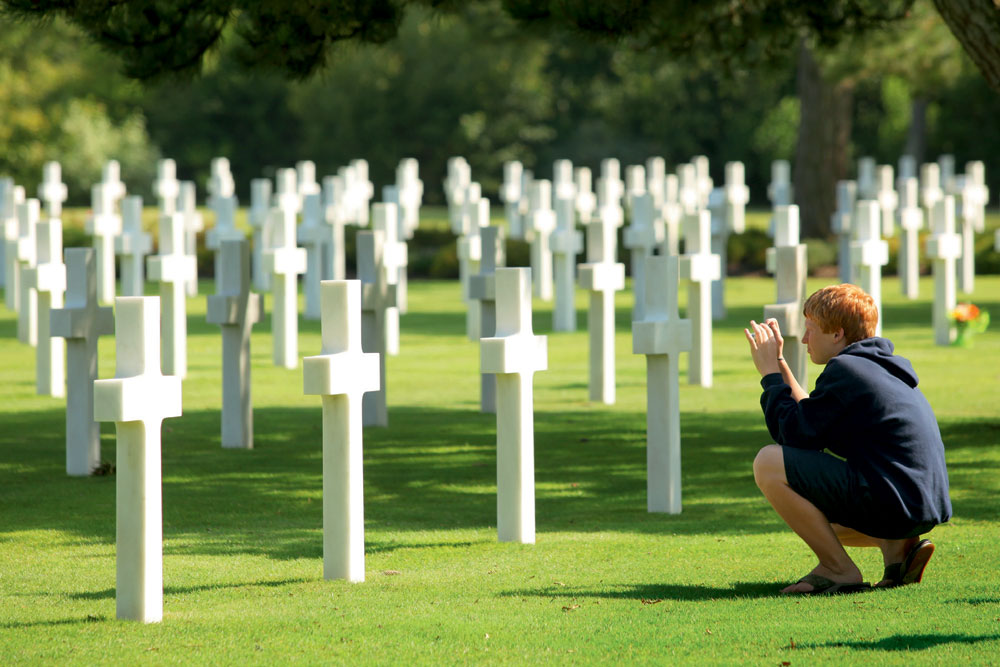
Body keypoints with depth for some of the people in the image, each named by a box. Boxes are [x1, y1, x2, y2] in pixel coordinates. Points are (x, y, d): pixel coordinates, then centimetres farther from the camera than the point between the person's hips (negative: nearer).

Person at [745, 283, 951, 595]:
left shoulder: (844, 369, -11)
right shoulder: (879, 367, 20)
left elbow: (794, 435, -11)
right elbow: (809, 420, 25)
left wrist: (770, 374, 1)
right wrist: (779, 365, 24)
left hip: (888, 504, -10)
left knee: (768, 464, -9)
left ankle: (839, 570, -7)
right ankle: (897, 546, 8)